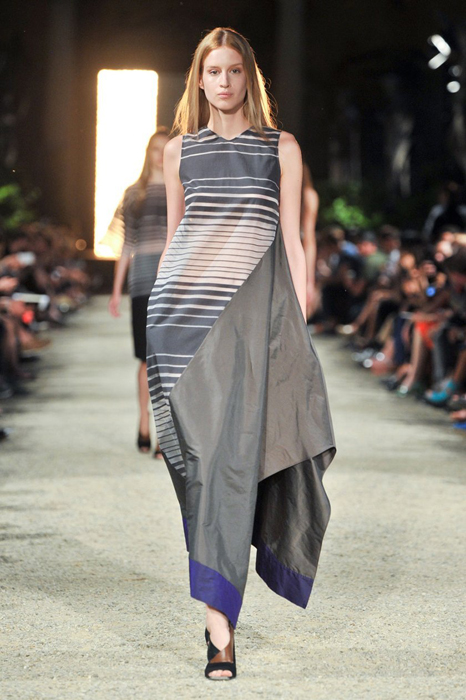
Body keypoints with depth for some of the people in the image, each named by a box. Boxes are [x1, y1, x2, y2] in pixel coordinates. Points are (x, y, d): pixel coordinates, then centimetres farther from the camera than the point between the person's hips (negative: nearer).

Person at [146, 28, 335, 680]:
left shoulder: (282, 147, 10)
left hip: (255, 307, -1)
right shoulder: (180, 150, 16)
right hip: (184, 305, 1)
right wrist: (160, 309, 15)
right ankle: (219, 621, -4)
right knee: (201, 447, -6)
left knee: (234, 445, -10)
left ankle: (218, 615, -3)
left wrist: (301, 323, 1)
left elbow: (293, 243, 8)